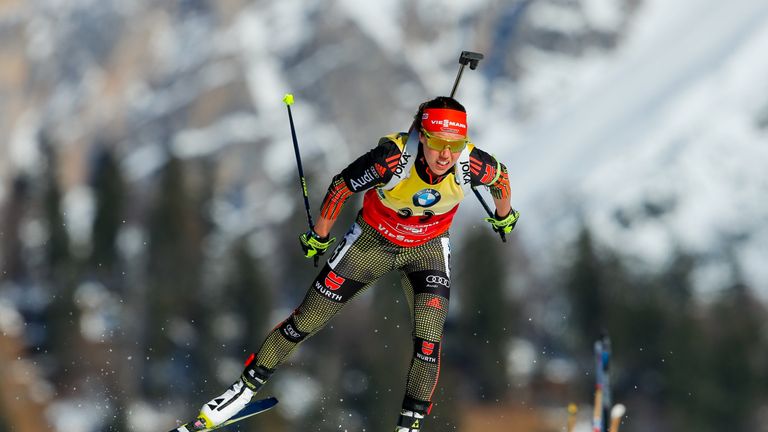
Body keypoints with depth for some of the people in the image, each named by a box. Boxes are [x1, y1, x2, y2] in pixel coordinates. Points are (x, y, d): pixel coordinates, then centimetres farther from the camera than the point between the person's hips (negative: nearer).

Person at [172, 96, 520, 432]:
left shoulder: (471, 164, -31)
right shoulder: (393, 158, -38)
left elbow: (501, 175, -5)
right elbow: (342, 186, -19)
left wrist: (504, 215, 15)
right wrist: (319, 236, -5)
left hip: (427, 248, 1)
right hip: (374, 239, -1)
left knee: (429, 339, -14)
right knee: (307, 320, 5)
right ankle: (246, 387, 22)